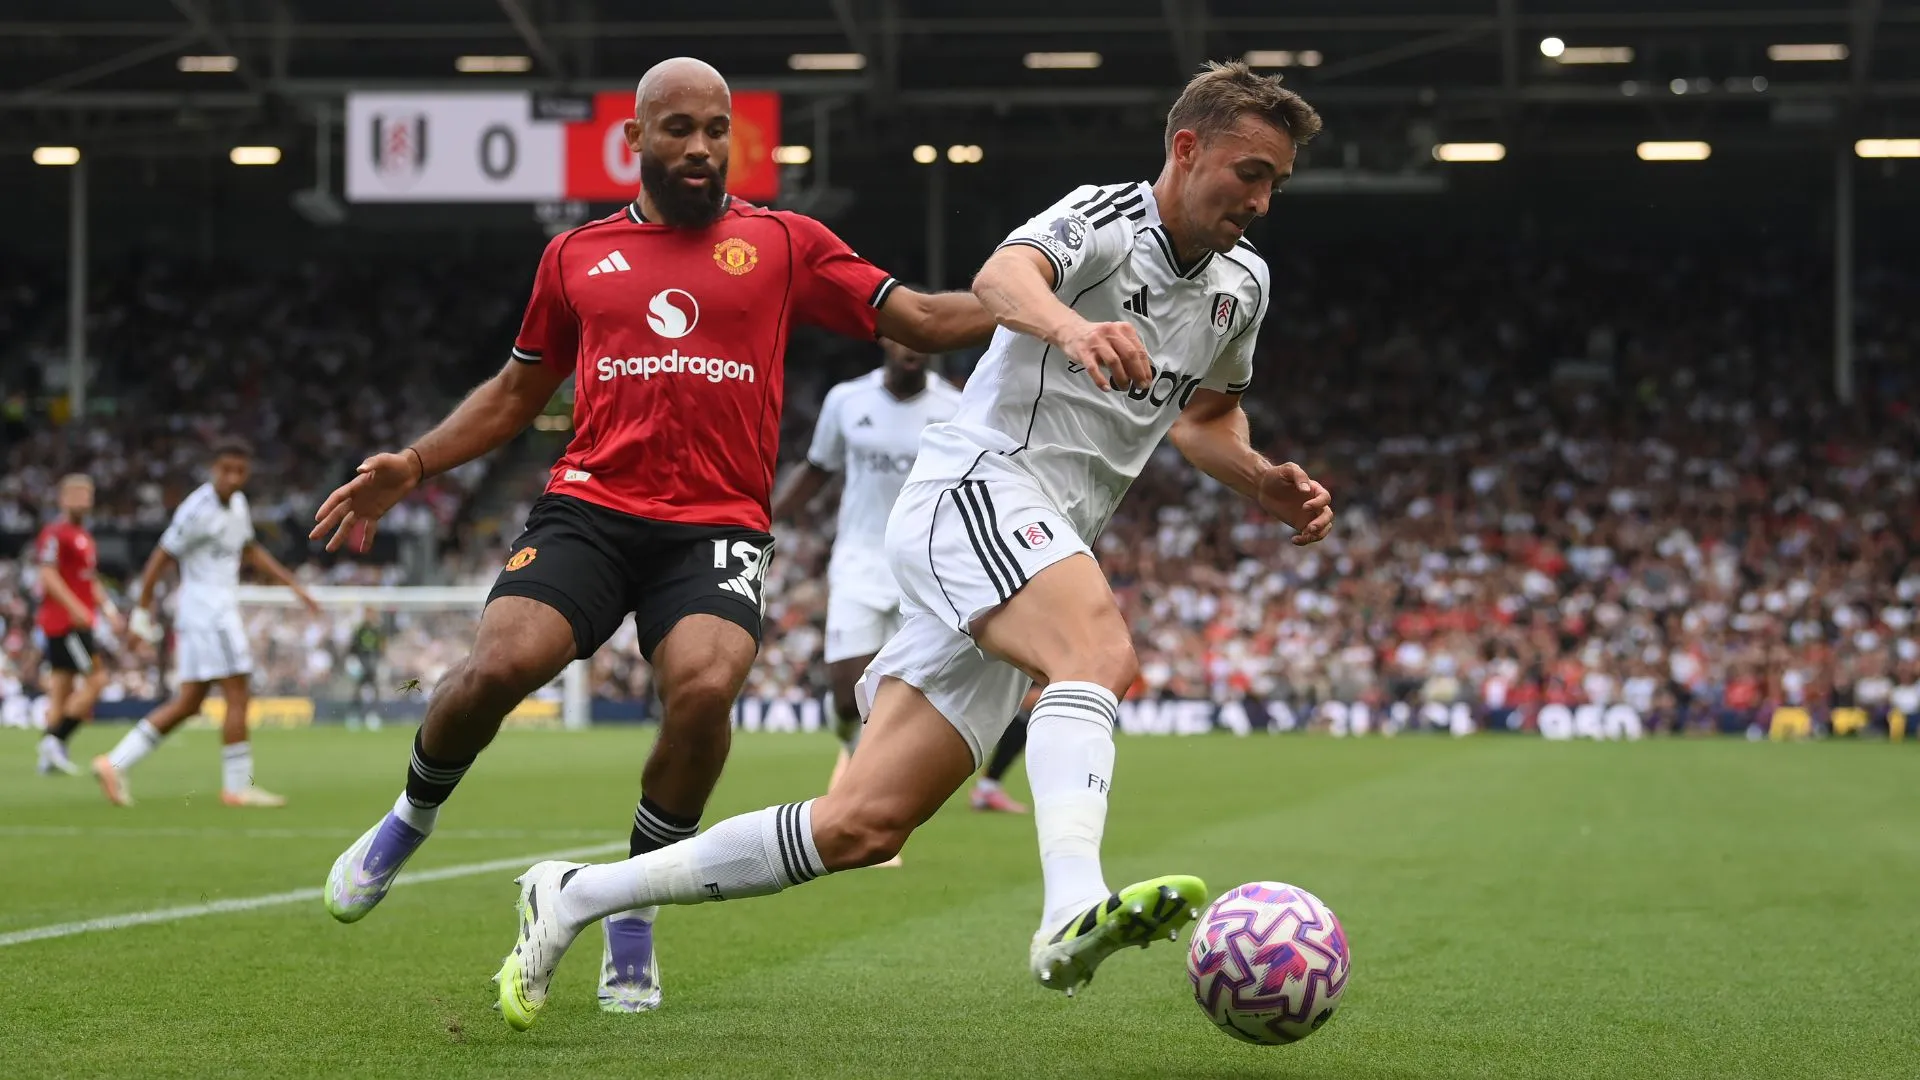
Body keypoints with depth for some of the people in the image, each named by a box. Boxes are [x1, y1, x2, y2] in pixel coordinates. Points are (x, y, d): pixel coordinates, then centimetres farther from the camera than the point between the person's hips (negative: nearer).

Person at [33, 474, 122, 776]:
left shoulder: (84, 536, 19)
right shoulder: (56, 533, -10)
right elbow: (48, 575, -19)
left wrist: (109, 611, 20)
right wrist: (76, 608, -27)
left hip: (78, 623, 10)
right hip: (64, 622, -10)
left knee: (61, 689, 7)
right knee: (96, 679, -13)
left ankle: (48, 757, 6)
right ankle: (56, 740, -12)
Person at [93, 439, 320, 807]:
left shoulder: (237, 502, 12)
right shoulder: (197, 511, -16)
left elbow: (250, 552, 26)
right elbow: (160, 558, -13)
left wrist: (295, 585, 24)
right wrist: (142, 611, -10)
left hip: (221, 609, 9)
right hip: (208, 611, -9)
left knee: (187, 704, 8)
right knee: (238, 697, -7)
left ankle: (114, 763, 8)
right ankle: (238, 786, -1)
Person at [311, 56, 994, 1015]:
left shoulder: (783, 244, 10)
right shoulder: (578, 255, 15)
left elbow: (919, 321, 7)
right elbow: (517, 391, 26)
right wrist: (410, 467, 16)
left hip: (717, 527, -1)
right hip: (589, 507, 1)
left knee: (705, 687, -28)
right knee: (498, 665, -23)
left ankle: (631, 920, -4)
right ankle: (407, 823, 12)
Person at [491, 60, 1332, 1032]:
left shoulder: (1242, 284, 17)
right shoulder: (1106, 218, -7)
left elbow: (1204, 415, 34)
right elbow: (1002, 278, -30)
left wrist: (1266, 482, 13)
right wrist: (1070, 325, -52)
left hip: (1027, 566, 8)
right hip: (976, 487, -8)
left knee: (864, 824, 1)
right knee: (1099, 652, -37)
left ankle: (575, 897, 10)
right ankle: (1073, 911, -57)